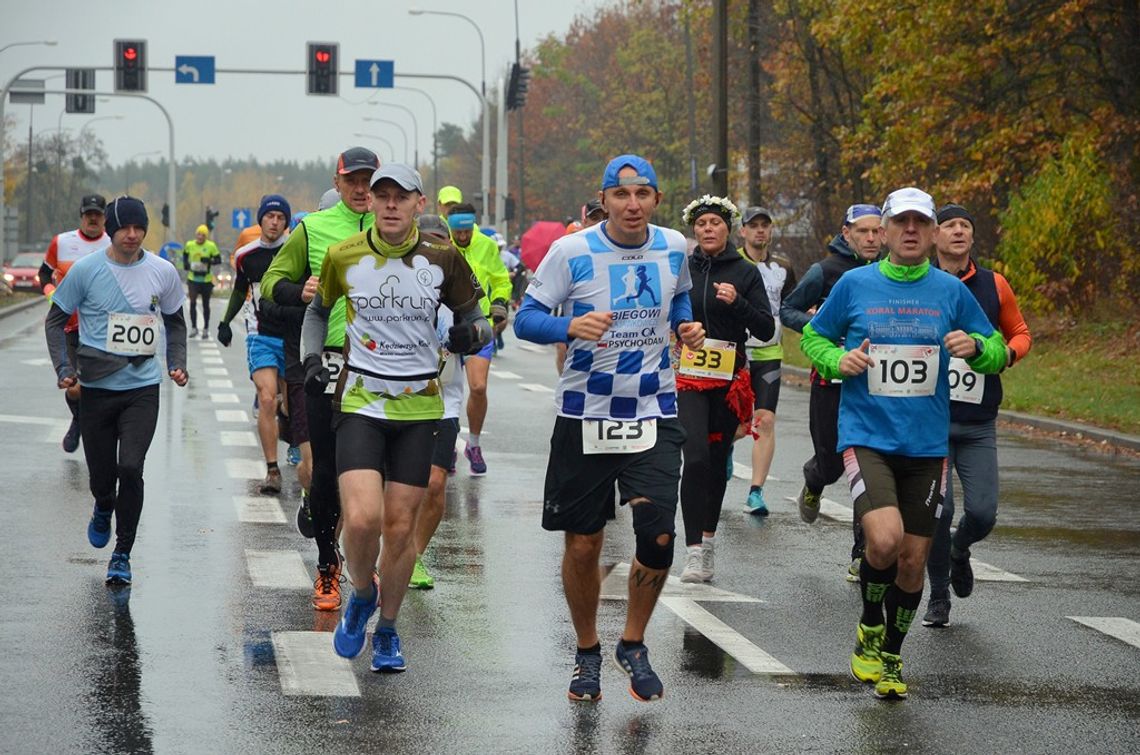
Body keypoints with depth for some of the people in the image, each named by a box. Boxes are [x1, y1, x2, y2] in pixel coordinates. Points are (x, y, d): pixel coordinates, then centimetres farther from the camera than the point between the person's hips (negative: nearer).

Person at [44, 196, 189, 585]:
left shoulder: (162, 272, 1)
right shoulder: (86, 270, -4)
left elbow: (175, 322, 18)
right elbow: (56, 319, 5)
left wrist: (177, 363, 4)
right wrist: (63, 368, -7)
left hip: (143, 387, 0)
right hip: (97, 388, 0)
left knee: (130, 467, -16)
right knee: (101, 475, 6)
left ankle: (122, 554, -3)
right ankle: (104, 510, 45)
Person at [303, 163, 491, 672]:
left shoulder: (442, 259, -2)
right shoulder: (343, 257, -1)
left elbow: (476, 320, 8)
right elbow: (317, 310, 17)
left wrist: (472, 333, -16)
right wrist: (312, 358, 0)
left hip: (419, 406, 1)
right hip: (360, 403, -1)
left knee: (401, 527, 3)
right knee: (362, 519, -17)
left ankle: (386, 630, 23)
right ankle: (361, 596, 14)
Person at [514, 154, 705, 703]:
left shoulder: (673, 247, 1)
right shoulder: (572, 252, -10)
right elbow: (526, 318, -8)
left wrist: (685, 325, 2)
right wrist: (571, 327, -28)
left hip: (654, 412, 2)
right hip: (585, 415, -2)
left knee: (657, 538, -11)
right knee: (582, 546, 4)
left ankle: (633, 646, 12)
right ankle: (587, 654, 26)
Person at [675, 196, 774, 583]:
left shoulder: (745, 273, 3)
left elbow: (766, 330, -2)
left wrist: (737, 302, -16)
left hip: (728, 379, 1)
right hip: (687, 376, -1)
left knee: (717, 461, 8)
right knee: (696, 458, -16)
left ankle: (707, 539, 25)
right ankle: (694, 551, -19)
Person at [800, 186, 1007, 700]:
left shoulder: (951, 291, 4)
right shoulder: (855, 285, 0)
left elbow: (997, 352, 12)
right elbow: (813, 336, 13)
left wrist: (974, 347, -11)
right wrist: (837, 360, -8)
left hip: (926, 444, 3)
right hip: (866, 437, -3)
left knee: (913, 560, 7)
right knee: (884, 538, -23)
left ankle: (890, 657, 29)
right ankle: (869, 629, 6)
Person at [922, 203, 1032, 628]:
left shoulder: (994, 286, 6)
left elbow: (1020, 334, 18)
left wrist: (1007, 354, -3)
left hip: (979, 423, 2)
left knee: (982, 513, -4)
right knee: (937, 509, -9)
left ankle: (959, 550, 32)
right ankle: (938, 598, 11)